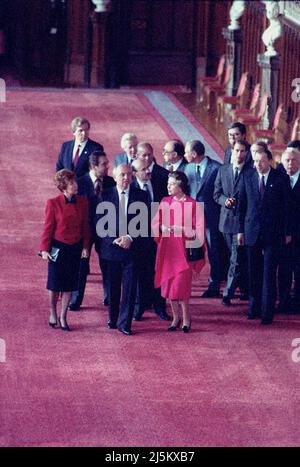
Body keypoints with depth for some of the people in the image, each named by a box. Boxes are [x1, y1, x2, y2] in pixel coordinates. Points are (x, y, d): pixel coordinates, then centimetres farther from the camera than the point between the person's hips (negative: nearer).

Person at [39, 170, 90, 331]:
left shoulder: (83, 202, -2)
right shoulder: (53, 203, -12)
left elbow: (85, 227, 5)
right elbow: (48, 227, -8)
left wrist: (85, 246, 2)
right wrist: (44, 249, -9)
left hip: (75, 248, 3)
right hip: (58, 248, -3)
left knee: (69, 283, 7)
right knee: (55, 282, 5)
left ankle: (63, 317, 17)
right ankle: (52, 313, 26)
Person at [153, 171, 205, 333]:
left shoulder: (193, 205, -7)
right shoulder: (165, 202, 6)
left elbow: (199, 230, -6)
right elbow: (155, 223, 10)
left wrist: (182, 229, -19)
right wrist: (162, 227, -11)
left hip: (183, 249, -4)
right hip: (167, 249, 4)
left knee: (181, 286, -7)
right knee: (169, 284, 6)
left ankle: (186, 319, 8)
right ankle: (176, 318, 18)